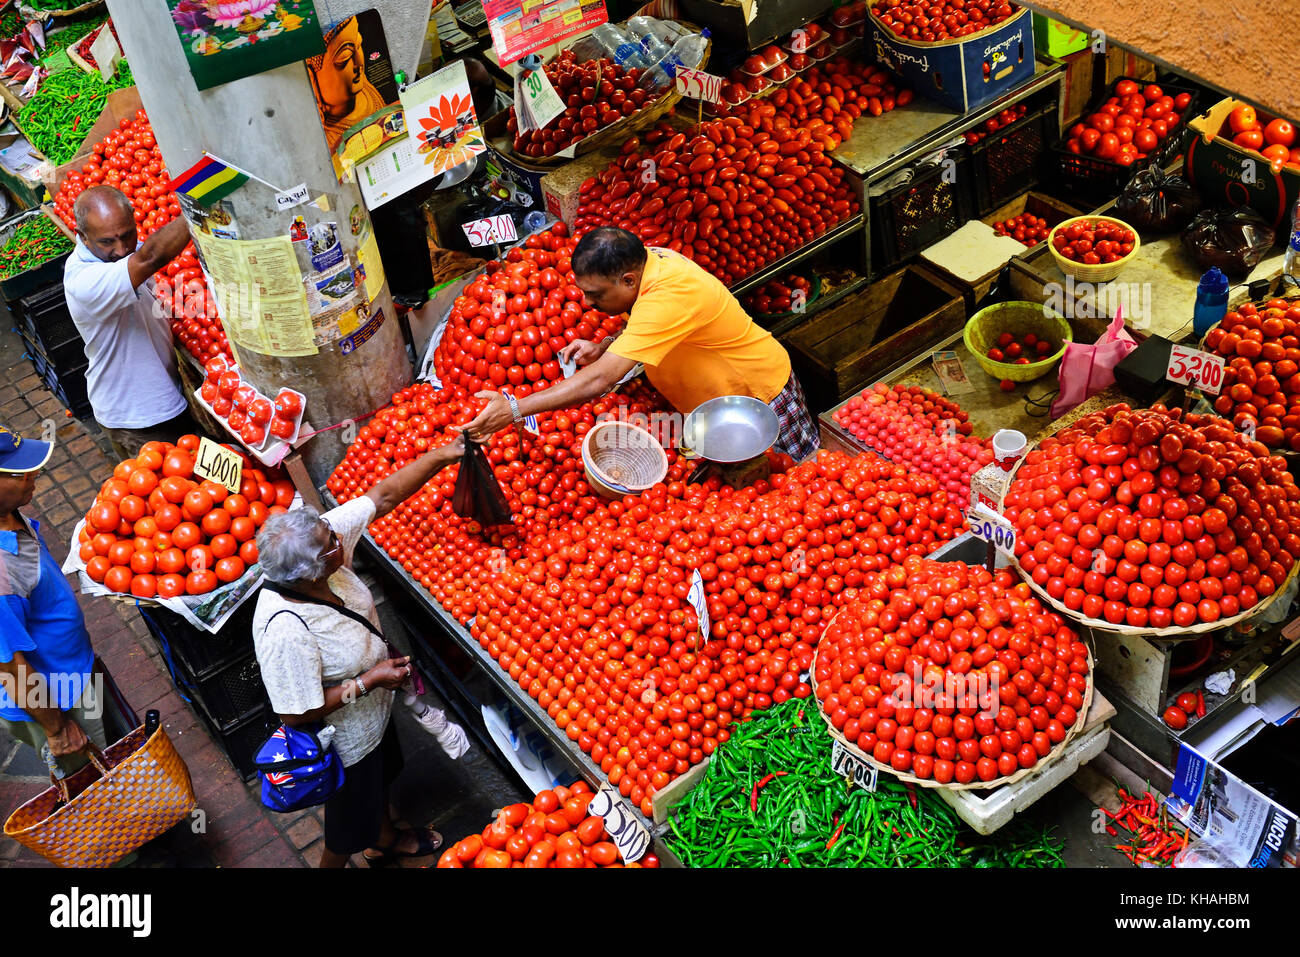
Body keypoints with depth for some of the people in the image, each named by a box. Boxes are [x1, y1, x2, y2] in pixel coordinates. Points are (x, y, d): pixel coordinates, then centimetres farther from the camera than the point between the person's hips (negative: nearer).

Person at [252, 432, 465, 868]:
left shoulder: (323, 544, -25)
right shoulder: (286, 631, -44)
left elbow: (384, 496, -15)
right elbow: (296, 713, -33)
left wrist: (444, 454, -20)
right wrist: (368, 681, -30)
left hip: (373, 712, 8)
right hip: (344, 742, -8)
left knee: (380, 781, 36)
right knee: (348, 827, 21)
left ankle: (385, 841, 65)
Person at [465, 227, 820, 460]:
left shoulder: (668, 298, -41)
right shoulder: (649, 260, -12)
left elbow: (599, 380, -45)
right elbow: (644, 333, 9)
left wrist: (514, 409, -43)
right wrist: (603, 347, -12)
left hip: (761, 392, -8)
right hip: (714, 399, 8)